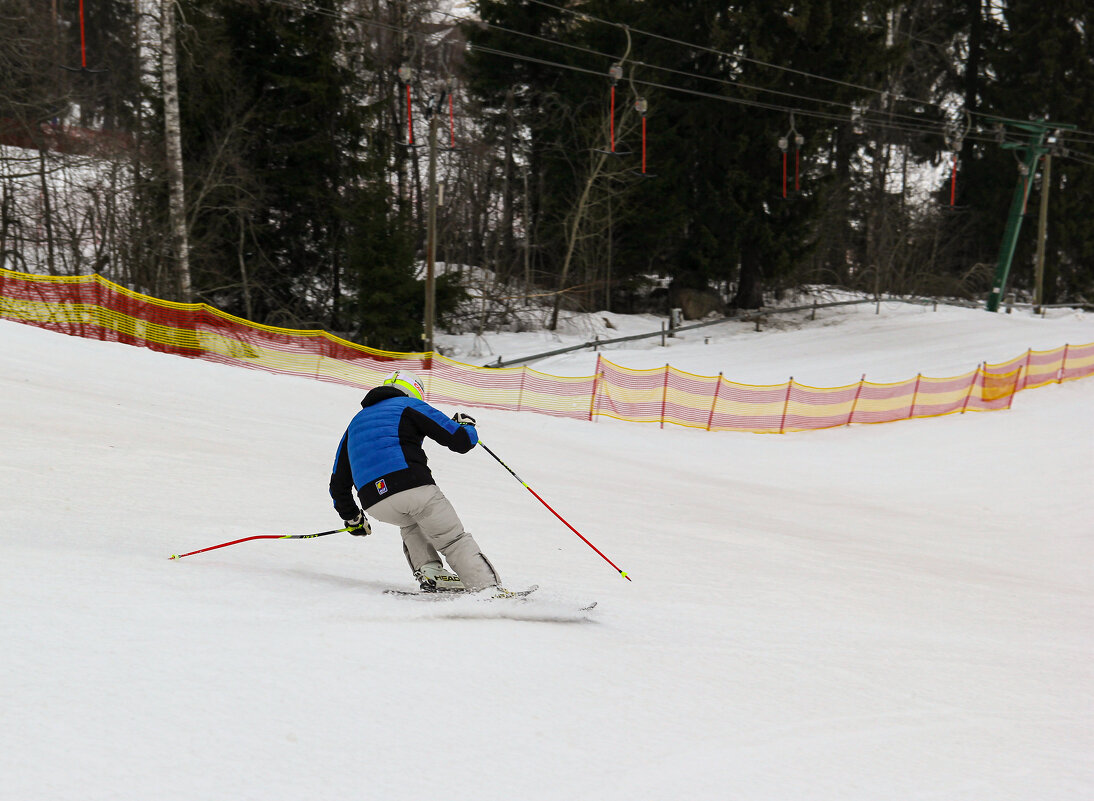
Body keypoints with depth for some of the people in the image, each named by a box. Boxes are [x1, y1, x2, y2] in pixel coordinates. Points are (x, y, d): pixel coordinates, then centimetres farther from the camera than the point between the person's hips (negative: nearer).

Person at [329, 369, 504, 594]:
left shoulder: (356, 422, 31)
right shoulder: (410, 406, 15)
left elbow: (338, 484, 32)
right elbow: (461, 440, 7)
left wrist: (351, 518, 45)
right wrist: (466, 425, 30)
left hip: (374, 504, 5)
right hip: (413, 487, -4)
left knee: (410, 522, 34)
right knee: (454, 540, 5)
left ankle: (429, 571, 14)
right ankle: (487, 586, -9)